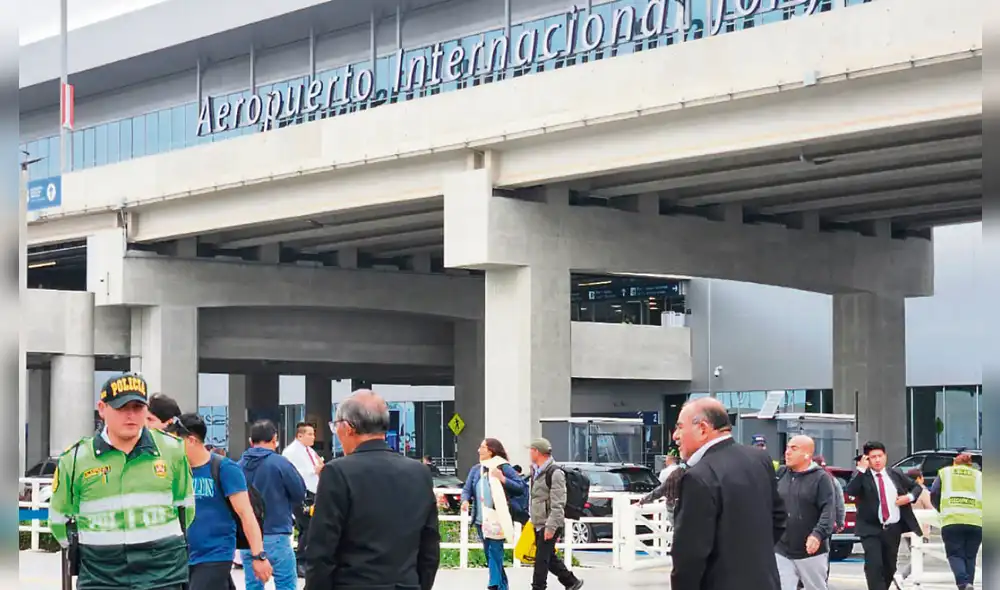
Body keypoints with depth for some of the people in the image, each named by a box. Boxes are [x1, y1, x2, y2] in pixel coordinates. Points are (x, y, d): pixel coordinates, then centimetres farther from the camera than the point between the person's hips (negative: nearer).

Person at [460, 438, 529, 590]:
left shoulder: (503, 468, -5)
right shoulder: (475, 469, 11)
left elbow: (521, 486, -7)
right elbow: (467, 489, 9)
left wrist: (503, 479, -19)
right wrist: (465, 500, -12)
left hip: (497, 519, -6)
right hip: (481, 519, 6)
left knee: (495, 552, -13)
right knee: (488, 553, 12)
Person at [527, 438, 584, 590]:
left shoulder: (554, 473, -16)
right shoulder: (536, 471, 14)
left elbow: (558, 504, -19)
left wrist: (551, 526, -22)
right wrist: (533, 520, 22)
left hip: (549, 526, -10)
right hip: (538, 524, 10)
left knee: (541, 560, -7)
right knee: (550, 558, 15)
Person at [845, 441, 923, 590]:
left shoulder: (896, 474, 10)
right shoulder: (861, 476, -2)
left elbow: (916, 487, 21)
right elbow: (850, 491, -20)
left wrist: (910, 497, -1)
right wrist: (861, 469, -21)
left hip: (894, 528, 4)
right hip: (871, 529, -4)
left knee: (890, 567, 14)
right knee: (874, 566, -17)